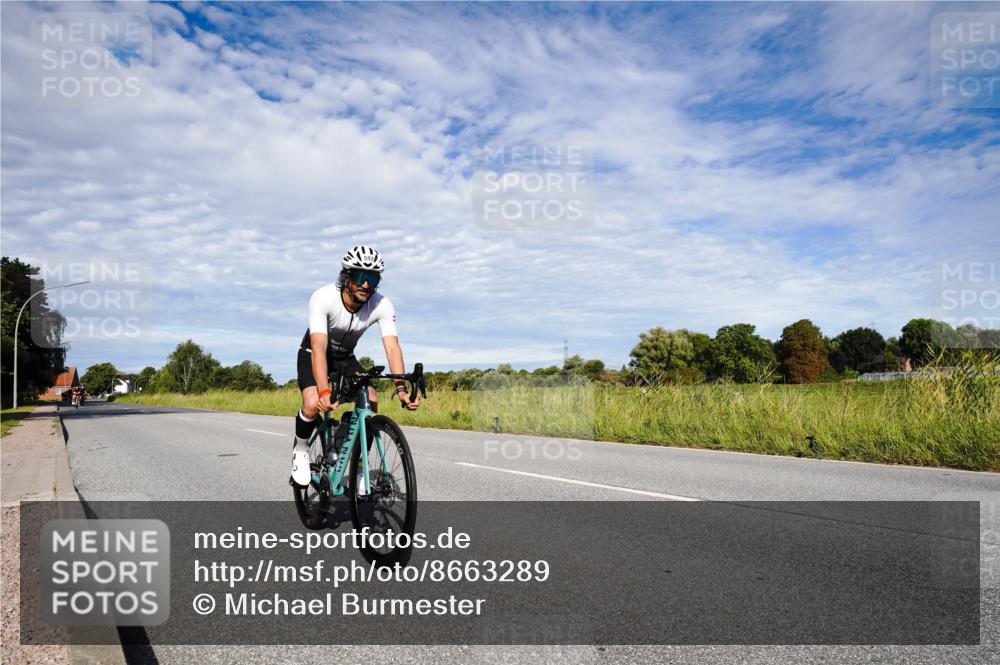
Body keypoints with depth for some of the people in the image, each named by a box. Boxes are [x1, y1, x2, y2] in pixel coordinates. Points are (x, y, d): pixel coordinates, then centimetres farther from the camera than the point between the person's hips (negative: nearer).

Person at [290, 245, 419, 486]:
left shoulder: (381, 305, -25)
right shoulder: (323, 298, -33)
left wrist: (401, 388, -46)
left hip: (345, 357, 3)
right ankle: (300, 448, 4)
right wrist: (324, 390, -55)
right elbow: (319, 347, -42)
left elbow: (392, 346, -32)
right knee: (313, 404, -28)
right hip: (313, 354, -3)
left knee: (371, 402, -19)